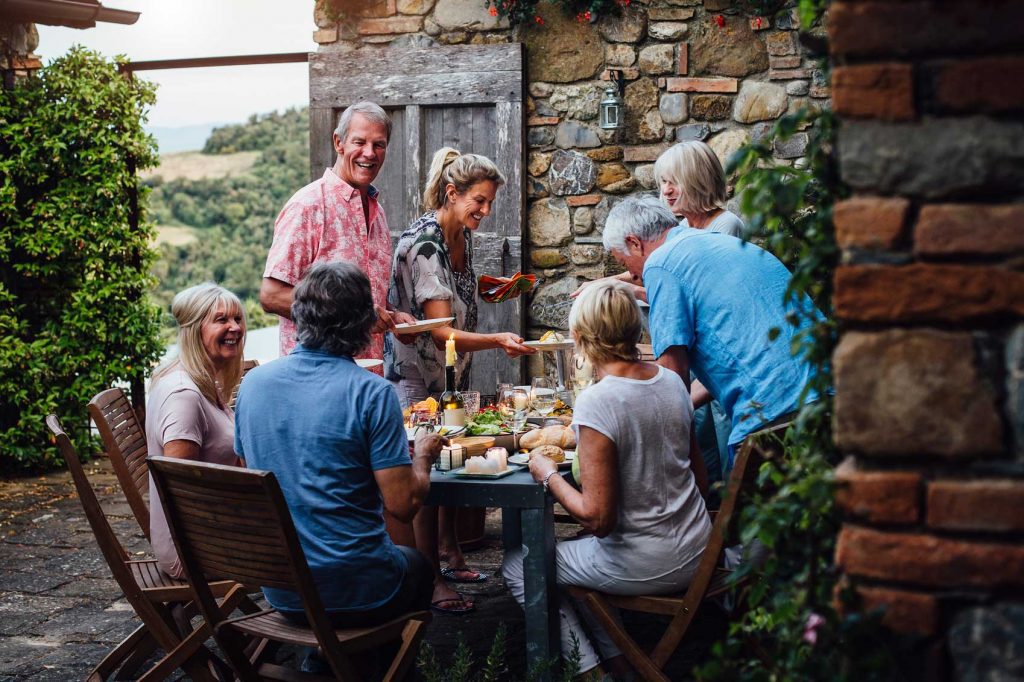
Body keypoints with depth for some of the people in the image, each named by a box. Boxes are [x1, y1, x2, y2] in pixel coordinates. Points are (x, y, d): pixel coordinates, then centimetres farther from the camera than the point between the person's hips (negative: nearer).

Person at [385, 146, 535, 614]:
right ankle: (432, 581, 5)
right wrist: (498, 342, -44)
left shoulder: (463, 235, 0)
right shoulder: (422, 245, -27)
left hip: (453, 370, 9)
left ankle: (451, 557, 31)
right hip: (417, 373, -9)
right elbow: (443, 332, -33)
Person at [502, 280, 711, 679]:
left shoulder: (596, 402, -24)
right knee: (572, 554, 30)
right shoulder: (672, 381, -2)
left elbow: (597, 518, -24)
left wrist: (548, 475, -9)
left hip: (644, 567, -7)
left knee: (517, 566, 13)